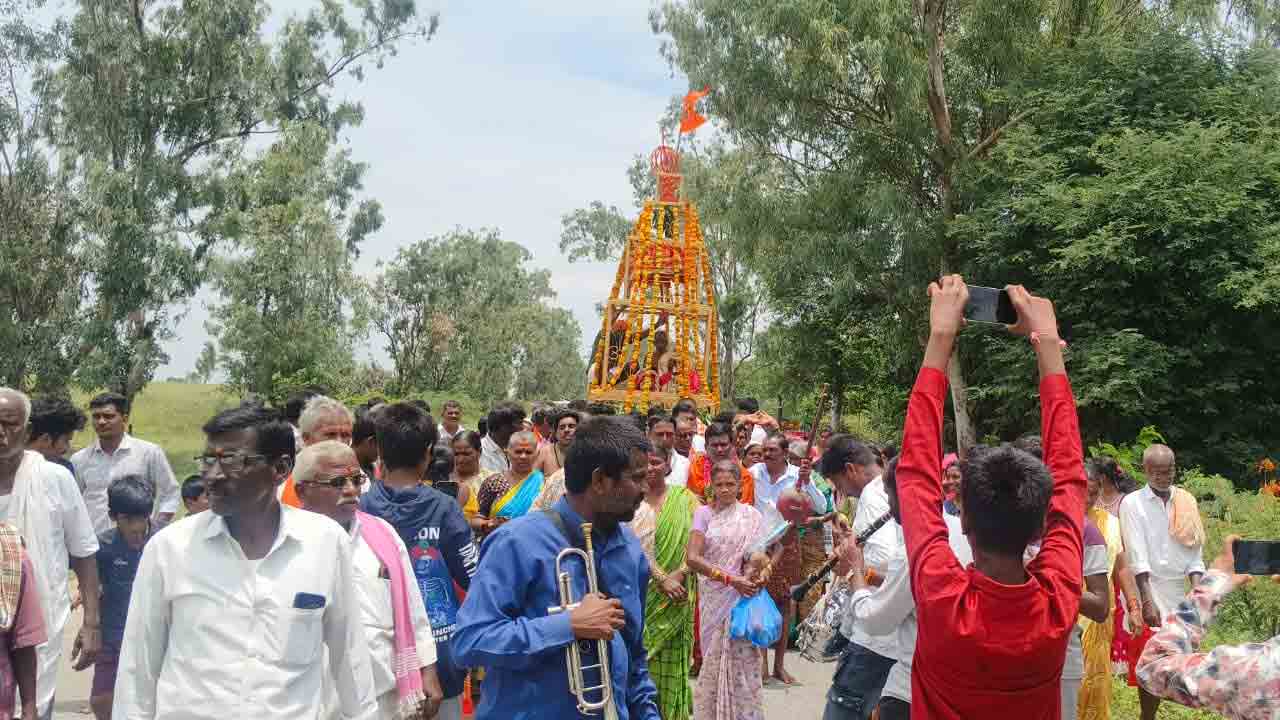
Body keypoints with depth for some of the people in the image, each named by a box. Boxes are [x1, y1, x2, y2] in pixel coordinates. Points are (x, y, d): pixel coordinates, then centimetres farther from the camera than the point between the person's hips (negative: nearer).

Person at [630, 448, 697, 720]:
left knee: (671, 659, 3)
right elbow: (635, 547, -8)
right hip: (640, 593, -1)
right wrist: (662, 579, -18)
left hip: (676, 594, 1)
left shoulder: (685, 499, 4)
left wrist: (677, 575, -14)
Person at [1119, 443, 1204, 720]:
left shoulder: (1186, 502, 7)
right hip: (1146, 594, -4)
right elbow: (1137, 557, -13)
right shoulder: (1132, 503, -6)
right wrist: (1147, 601, -21)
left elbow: (1193, 553, 5)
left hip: (1176, 594, 4)